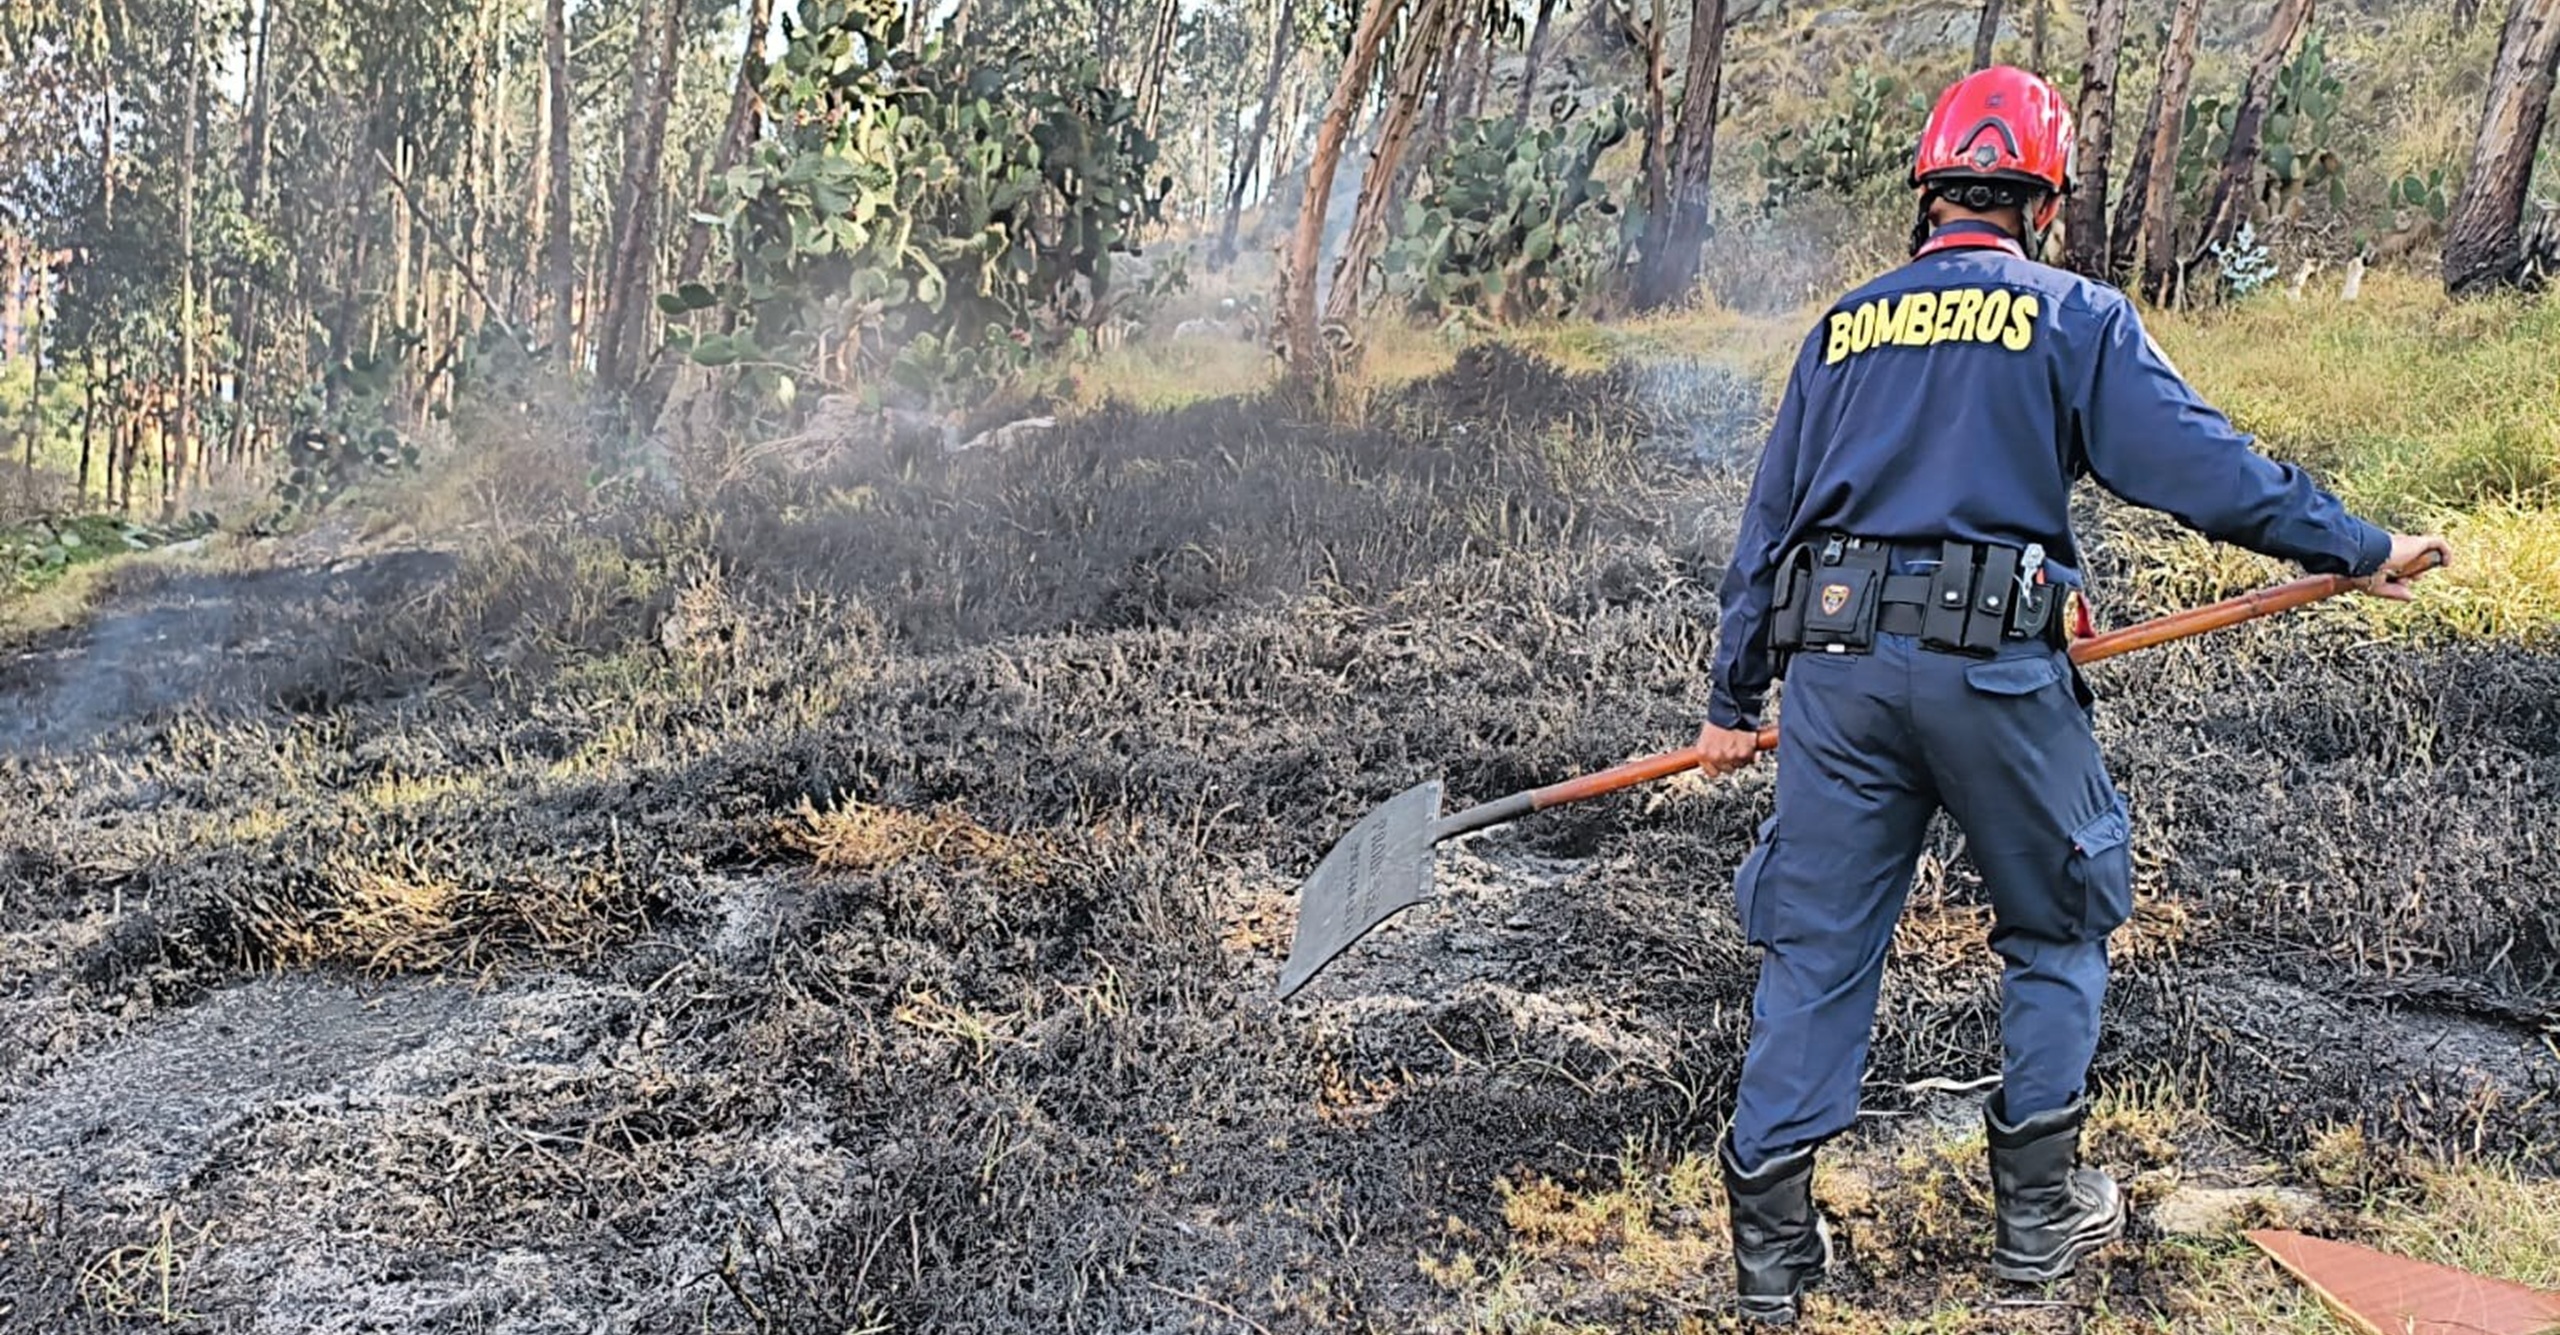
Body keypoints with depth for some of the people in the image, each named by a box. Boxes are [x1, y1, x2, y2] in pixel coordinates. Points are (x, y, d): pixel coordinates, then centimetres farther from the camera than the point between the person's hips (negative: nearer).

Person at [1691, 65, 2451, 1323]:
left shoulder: (1844, 327, 14)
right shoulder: (2075, 316, 4)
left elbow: (1768, 523, 14)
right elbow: (2196, 464, -4)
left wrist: (1733, 697, 19)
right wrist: (2361, 548, 6)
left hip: (1836, 664, 3)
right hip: (1995, 668, -3)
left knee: (1818, 945, 9)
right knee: (2059, 927, 18)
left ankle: (1772, 1233, 11)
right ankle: (2038, 1206, 23)